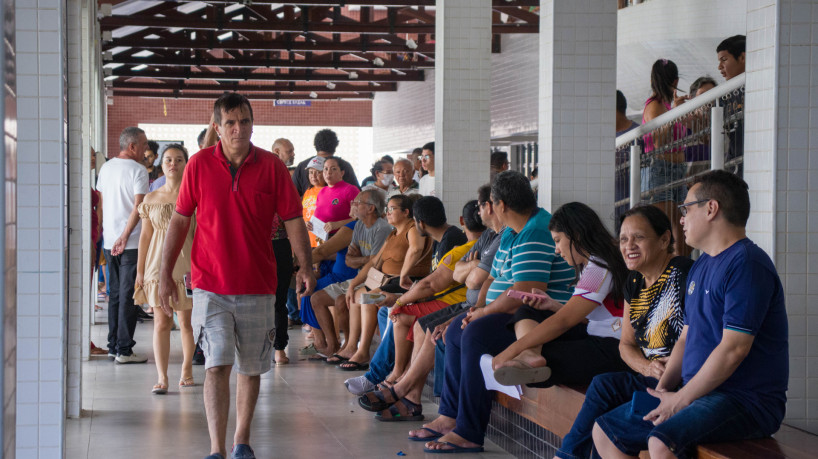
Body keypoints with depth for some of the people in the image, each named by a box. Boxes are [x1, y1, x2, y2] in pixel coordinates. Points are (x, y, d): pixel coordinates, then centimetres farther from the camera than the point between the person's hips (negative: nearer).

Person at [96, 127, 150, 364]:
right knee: (128, 296, -4)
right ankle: (124, 350, -4)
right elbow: (139, 206, -18)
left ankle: (113, 346, 16)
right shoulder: (138, 170, -10)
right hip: (132, 243, -6)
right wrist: (125, 236, -17)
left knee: (115, 295, 13)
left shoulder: (106, 168, 11)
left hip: (109, 243, 7)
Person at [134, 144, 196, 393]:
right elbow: (145, 235, 10)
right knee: (161, 322, -4)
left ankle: (186, 370, 23)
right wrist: (140, 270, 9)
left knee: (185, 321, 5)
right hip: (159, 265, 1)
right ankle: (162, 377, -4)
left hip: (186, 264, -1)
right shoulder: (151, 199, 7)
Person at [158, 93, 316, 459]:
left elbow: (293, 220, 2)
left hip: (258, 285, 1)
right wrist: (165, 273, 2)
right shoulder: (199, 165, -1)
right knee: (217, 366, -11)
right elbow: (180, 220, 5)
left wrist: (305, 266, -7)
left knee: (250, 368, 12)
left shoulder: (272, 167, -2)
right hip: (210, 285, -1)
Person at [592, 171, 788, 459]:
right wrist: (663, 388, 3)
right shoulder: (700, 267, 19)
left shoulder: (747, 264, -14)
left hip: (749, 401, -10)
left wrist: (680, 400, -16)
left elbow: (734, 349, -21)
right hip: (698, 393, 10)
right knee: (604, 431, 6)